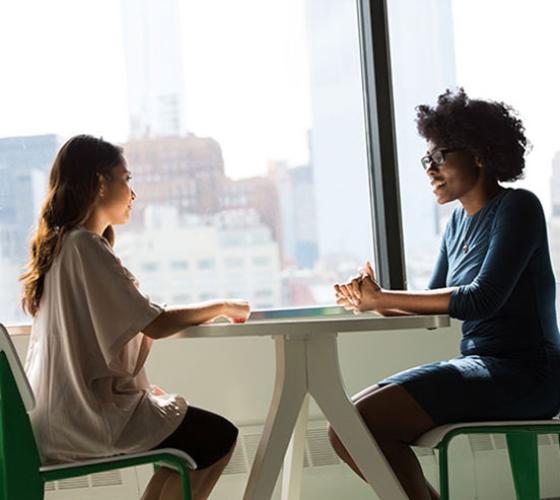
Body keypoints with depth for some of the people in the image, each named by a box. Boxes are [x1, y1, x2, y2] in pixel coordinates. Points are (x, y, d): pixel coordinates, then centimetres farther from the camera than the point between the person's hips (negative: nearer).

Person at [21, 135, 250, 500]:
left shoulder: (60, 243, 12)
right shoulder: (86, 247, -18)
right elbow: (154, 325, -19)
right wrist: (222, 307, -5)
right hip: (86, 417, -10)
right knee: (219, 438, -1)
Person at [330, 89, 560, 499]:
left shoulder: (517, 208, -9)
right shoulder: (460, 220, 15)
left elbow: (483, 298, -19)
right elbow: (433, 305, 13)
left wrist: (384, 297, -16)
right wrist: (376, 301, -7)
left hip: (523, 374, -9)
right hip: (480, 366, 9)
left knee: (361, 421, -22)